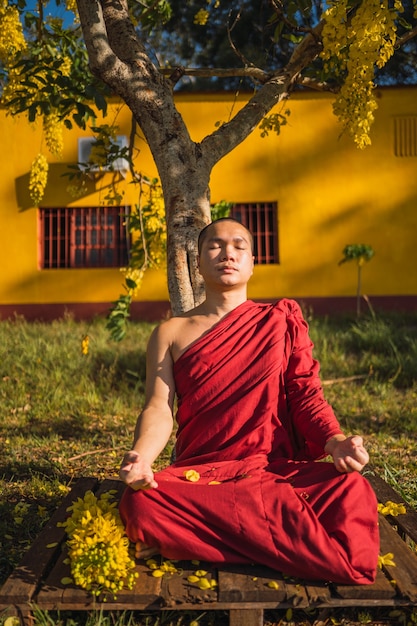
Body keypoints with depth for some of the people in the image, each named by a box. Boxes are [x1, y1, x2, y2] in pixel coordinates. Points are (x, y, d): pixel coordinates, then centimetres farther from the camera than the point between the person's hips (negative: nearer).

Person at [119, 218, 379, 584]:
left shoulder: (281, 321, 13)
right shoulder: (170, 333, 12)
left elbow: (306, 395, 7)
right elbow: (159, 409, 1)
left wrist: (335, 441, -14)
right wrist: (141, 457, -20)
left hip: (279, 468, 0)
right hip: (198, 474, 1)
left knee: (351, 491, -30)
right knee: (140, 502, -32)